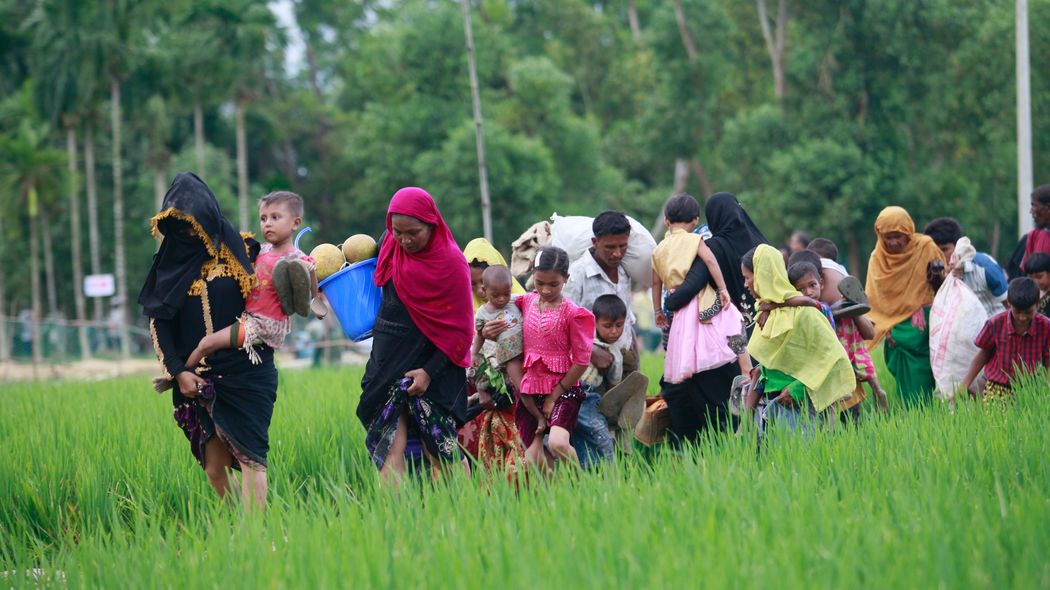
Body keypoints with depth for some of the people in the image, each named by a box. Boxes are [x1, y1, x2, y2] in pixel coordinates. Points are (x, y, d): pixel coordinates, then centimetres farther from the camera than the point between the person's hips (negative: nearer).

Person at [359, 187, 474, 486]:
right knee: (389, 446, -6)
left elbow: (461, 330, -9)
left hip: (430, 365, -5)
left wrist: (429, 371, -15)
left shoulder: (451, 261, -10)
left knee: (440, 452, -4)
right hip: (387, 360, 5)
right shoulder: (390, 245, 5)